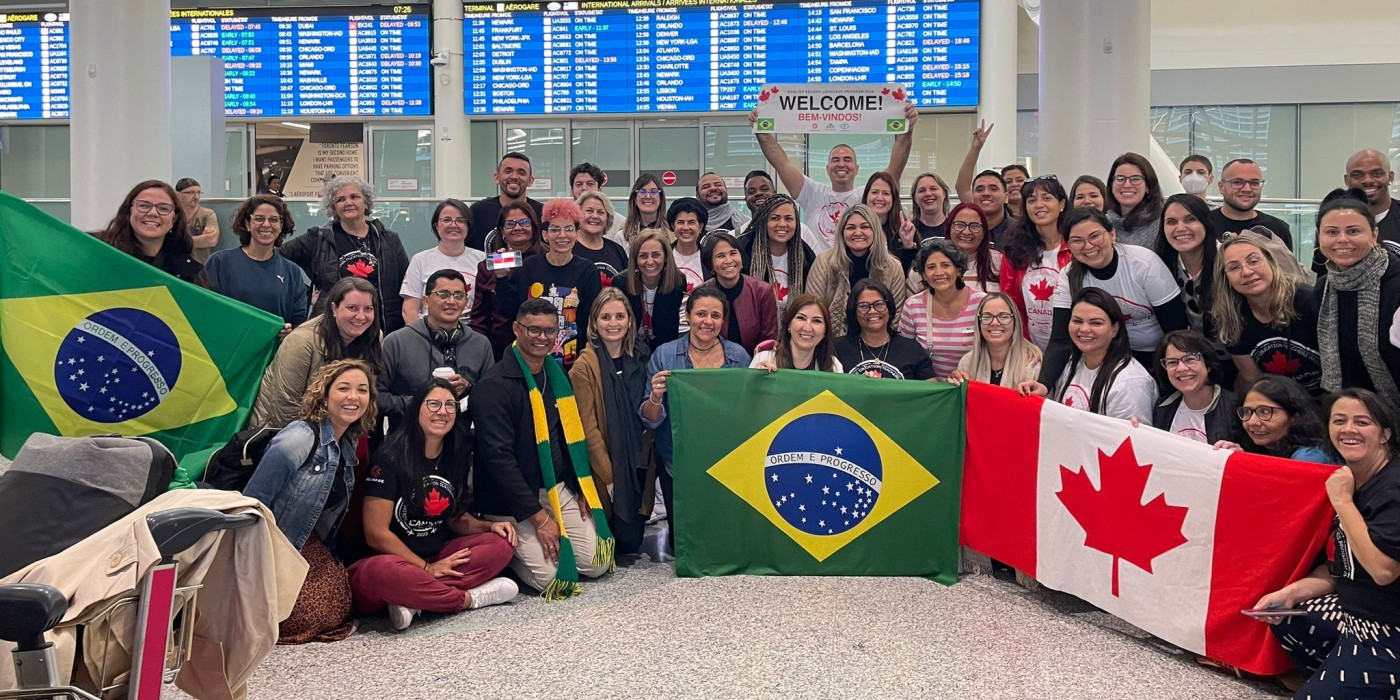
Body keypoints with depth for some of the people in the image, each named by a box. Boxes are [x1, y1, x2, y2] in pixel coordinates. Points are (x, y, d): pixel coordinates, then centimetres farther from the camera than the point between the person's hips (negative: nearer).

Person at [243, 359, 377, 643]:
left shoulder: (348, 447, 5)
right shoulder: (299, 439, -20)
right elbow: (253, 502, -20)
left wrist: (332, 563, 15)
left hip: (307, 545, 8)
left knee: (336, 612, -7)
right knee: (310, 617, -17)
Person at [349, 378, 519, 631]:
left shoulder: (455, 456, 8)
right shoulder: (390, 456, -12)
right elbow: (377, 534, -14)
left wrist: (489, 525, -1)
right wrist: (427, 568, -14)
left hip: (438, 557, 7)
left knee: (502, 543, -13)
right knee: (379, 571, -41)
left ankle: (413, 600, -26)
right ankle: (470, 598, -23)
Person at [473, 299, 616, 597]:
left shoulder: (557, 376, 9)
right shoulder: (495, 385, -17)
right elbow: (498, 457, -21)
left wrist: (582, 490, 6)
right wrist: (538, 516, -20)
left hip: (558, 490, 8)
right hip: (512, 501, -7)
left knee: (598, 564, 0)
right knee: (550, 576, -18)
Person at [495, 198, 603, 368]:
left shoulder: (587, 272, -2)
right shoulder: (528, 267, 2)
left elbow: (592, 321, 0)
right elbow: (509, 310, 1)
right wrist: (502, 278, -9)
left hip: (573, 361, -1)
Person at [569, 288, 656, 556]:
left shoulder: (641, 357, 8)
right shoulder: (585, 366, -8)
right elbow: (588, 427, -11)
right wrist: (609, 475, -13)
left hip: (639, 464, 4)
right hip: (606, 470, -4)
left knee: (634, 538, 4)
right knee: (625, 539, -5)